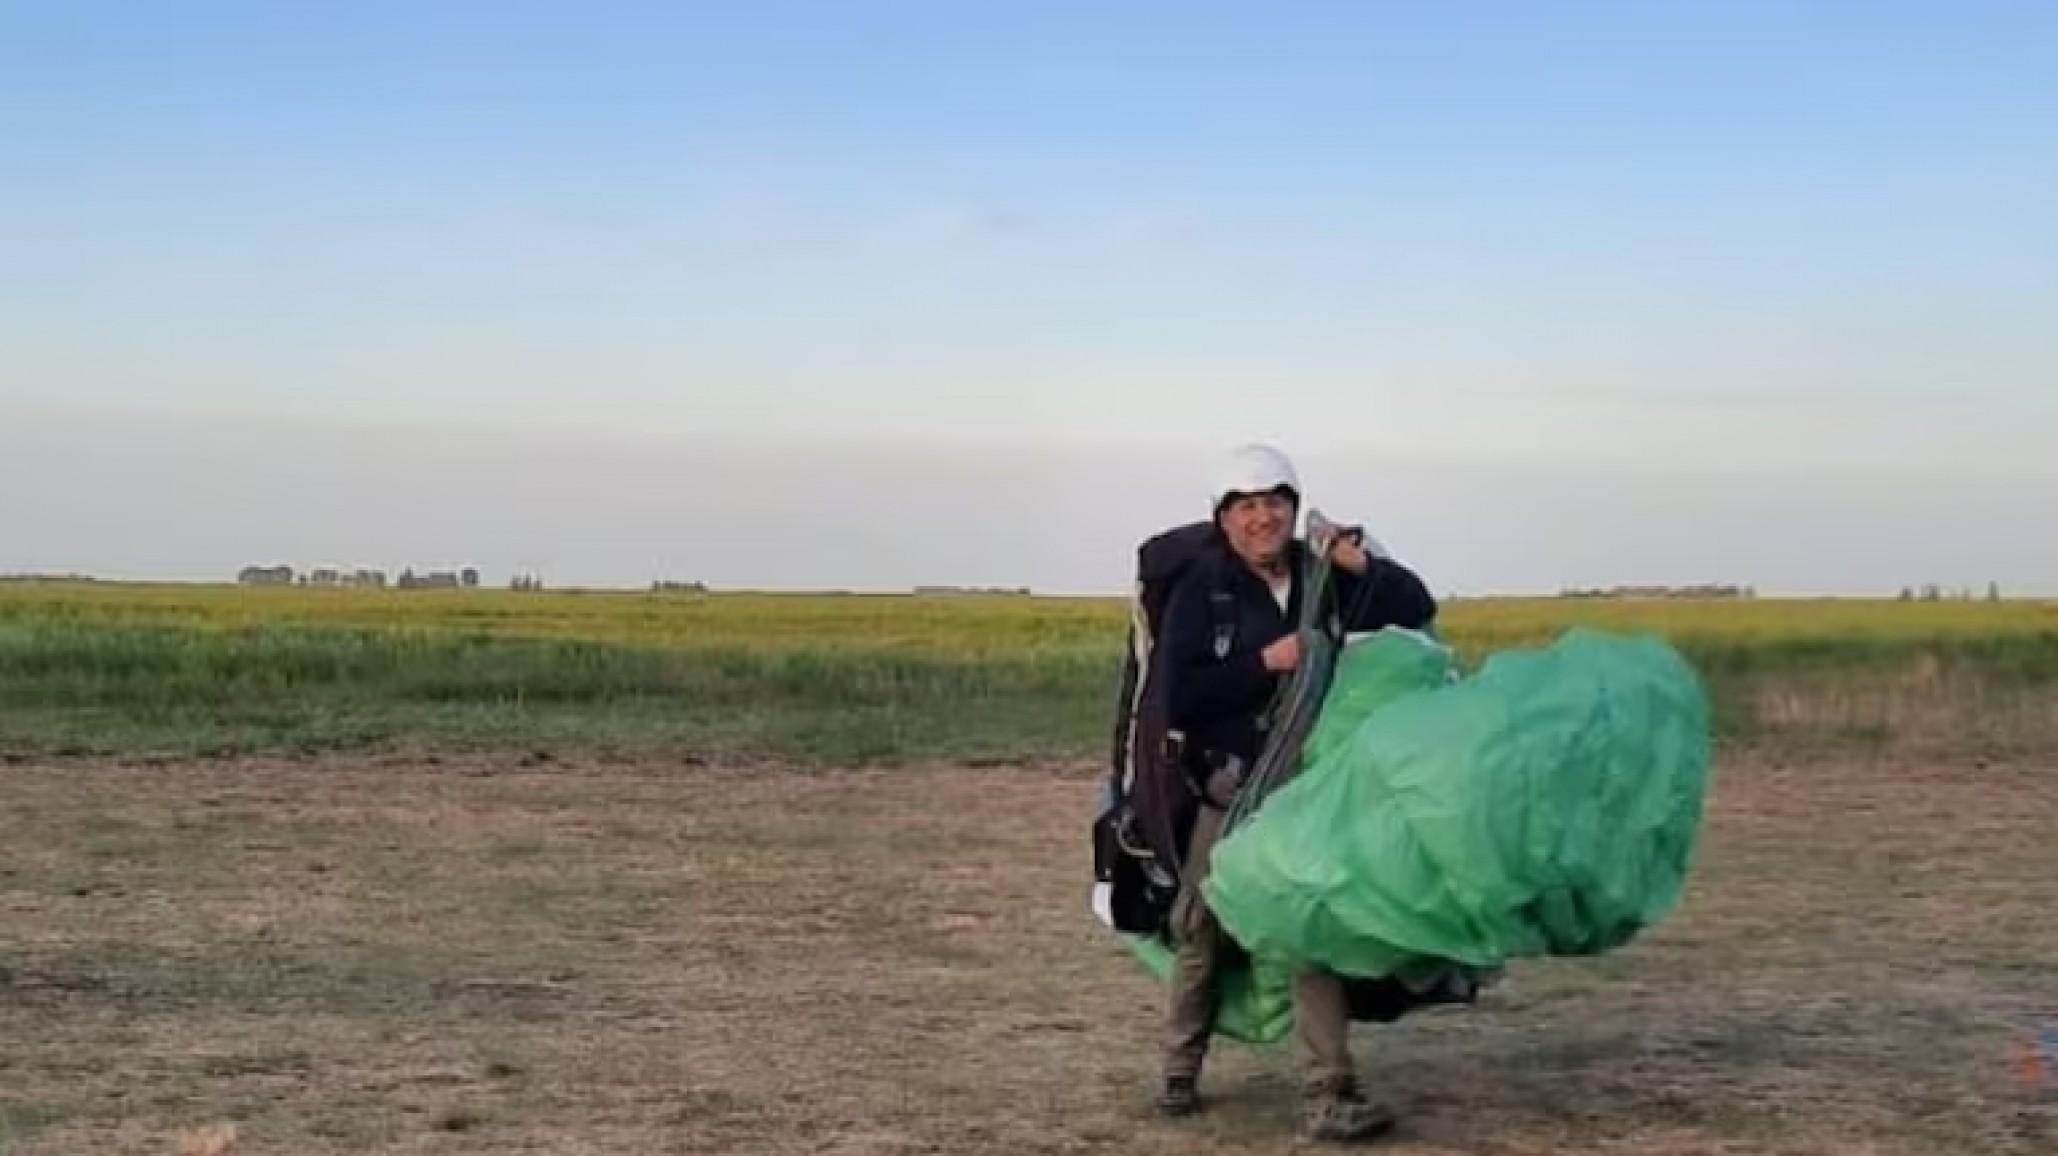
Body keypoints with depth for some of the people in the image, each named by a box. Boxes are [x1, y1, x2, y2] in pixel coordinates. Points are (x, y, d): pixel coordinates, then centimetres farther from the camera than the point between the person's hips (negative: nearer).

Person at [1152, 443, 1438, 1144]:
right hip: (1234, 790, -1)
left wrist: (1367, 568, -9)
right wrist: (1266, 661, -19)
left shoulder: (1326, 576, 6)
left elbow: (1419, 611, 6)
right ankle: (1179, 1075, 29)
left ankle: (1328, 1098, -10)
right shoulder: (1201, 591, -3)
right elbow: (1177, 701, -12)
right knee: (1201, 934, 10)